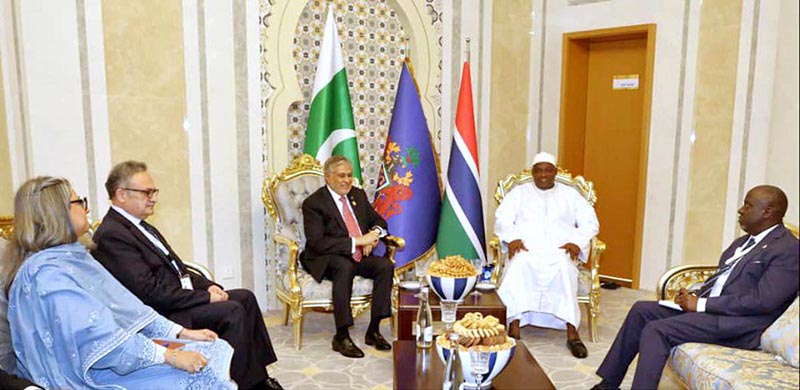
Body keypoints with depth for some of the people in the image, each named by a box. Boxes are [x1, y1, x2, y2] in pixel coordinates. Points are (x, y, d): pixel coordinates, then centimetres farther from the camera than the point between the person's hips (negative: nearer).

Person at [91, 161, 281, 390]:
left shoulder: (140, 226, 15)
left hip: (182, 296, 10)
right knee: (233, 311, -22)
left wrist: (208, 286, 2)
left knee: (245, 297, 5)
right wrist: (205, 297, -18)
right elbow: (150, 292, -23)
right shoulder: (111, 235, -17)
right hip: (163, 315, -10)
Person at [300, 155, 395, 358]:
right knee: (344, 267, -37)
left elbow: (378, 220, 20)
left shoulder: (358, 195, 11)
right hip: (325, 260, -6)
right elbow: (317, 242, -20)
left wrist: (375, 233, -6)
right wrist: (356, 241, -24)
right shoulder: (313, 203, -10)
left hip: (359, 256, 6)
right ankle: (341, 337, -29)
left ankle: (373, 330, -12)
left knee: (385, 265, -20)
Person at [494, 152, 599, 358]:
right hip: (526, 250, 0)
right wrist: (512, 238, -11)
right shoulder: (519, 192, 21)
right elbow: (501, 219, 9)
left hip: (559, 252, 0)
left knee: (564, 269, -35)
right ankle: (514, 325, -37)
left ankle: (572, 331, -36)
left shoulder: (570, 194, 21)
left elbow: (590, 222, 13)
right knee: (518, 267, -36)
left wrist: (576, 241, -6)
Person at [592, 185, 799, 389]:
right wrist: (693, 297, 1)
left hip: (737, 326, -9)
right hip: (708, 306, 9)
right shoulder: (743, 242, 19)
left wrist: (701, 304, -17)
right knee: (641, 310, 2)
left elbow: (763, 301, -20)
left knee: (656, 330, -24)